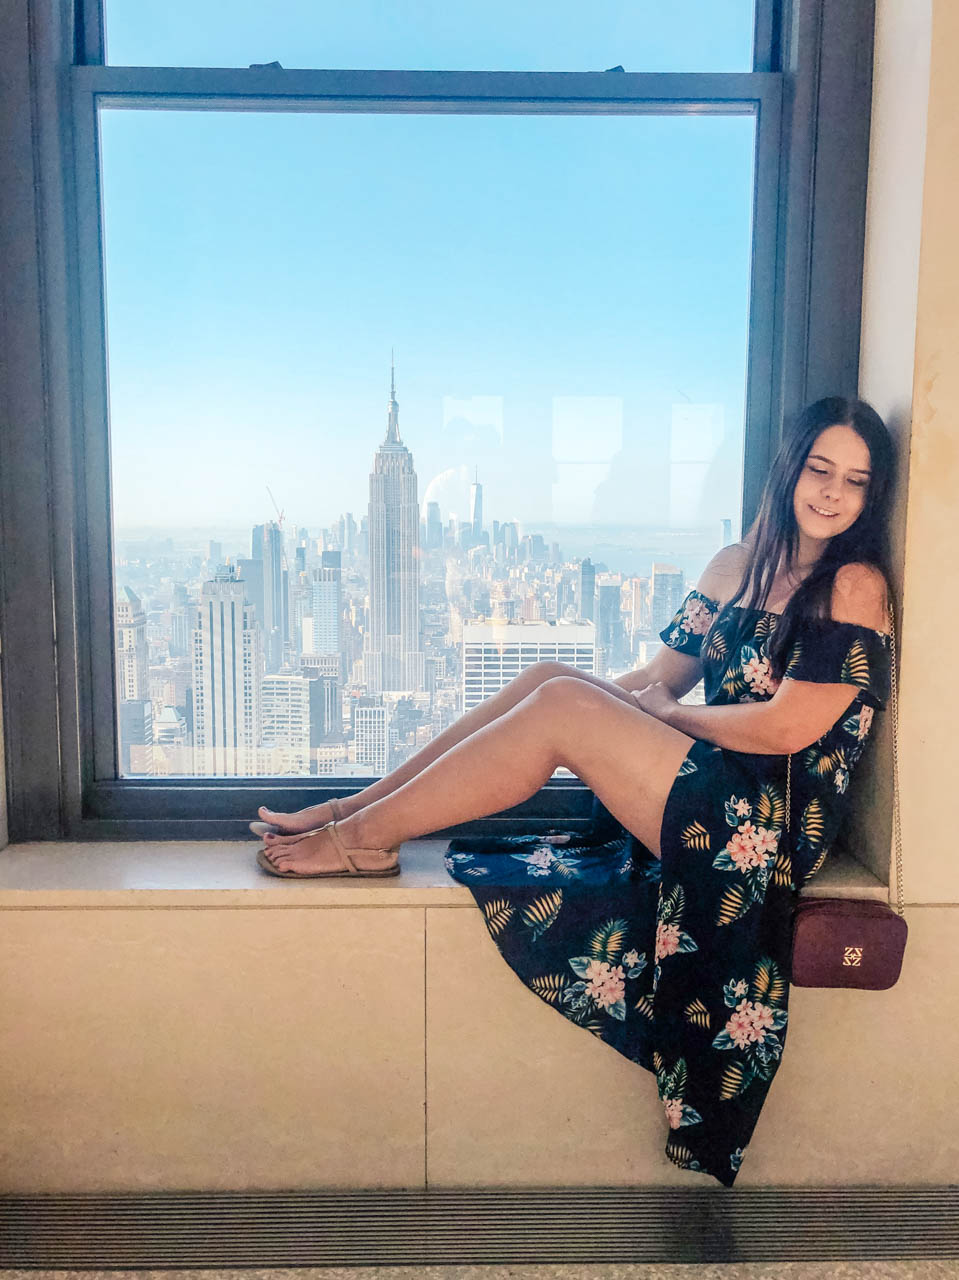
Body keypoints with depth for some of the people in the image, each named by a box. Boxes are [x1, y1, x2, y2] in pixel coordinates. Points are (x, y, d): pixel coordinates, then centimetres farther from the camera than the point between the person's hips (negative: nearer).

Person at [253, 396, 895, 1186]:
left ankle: (364, 836, -11)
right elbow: (661, 678, 13)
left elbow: (788, 727, -15)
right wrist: (628, 704, -5)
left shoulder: (855, 585, -8)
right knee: (551, 678, -10)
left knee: (563, 707, -21)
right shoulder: (737, 566, 14)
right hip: (711, 794, 7)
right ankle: (355, 809, -7)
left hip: (773, 822, -7)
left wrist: (661, 715, -6)